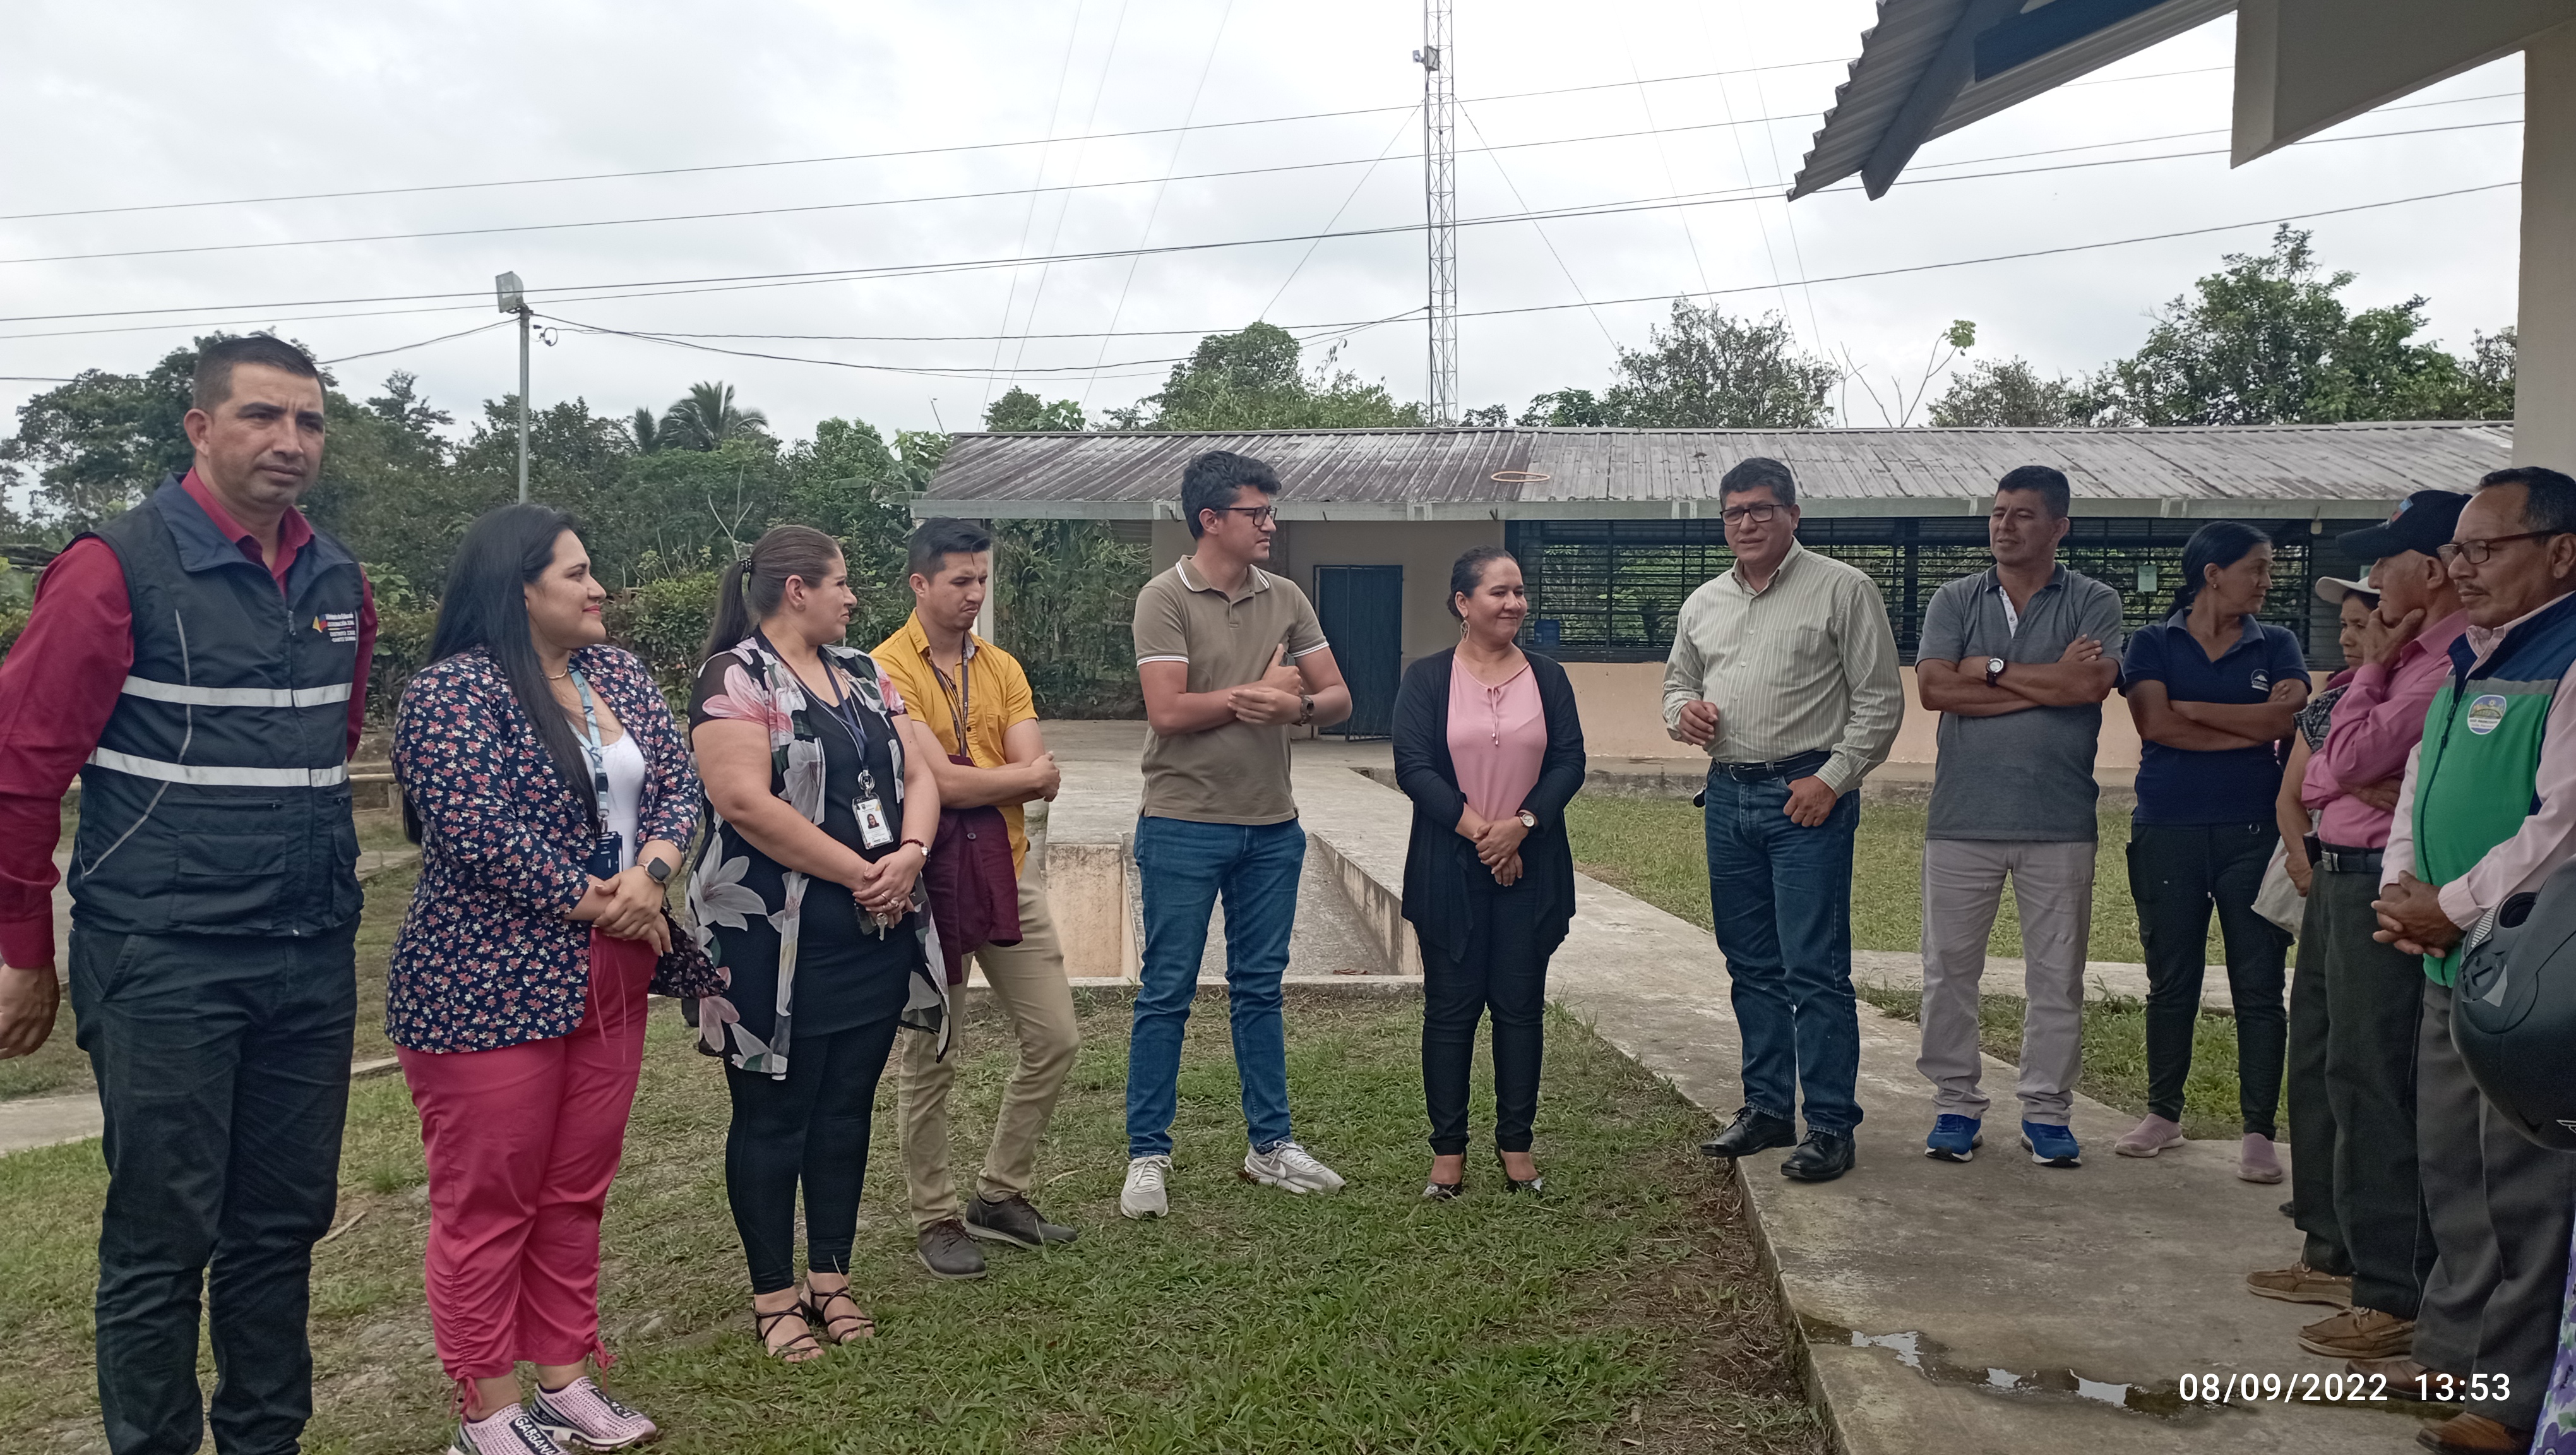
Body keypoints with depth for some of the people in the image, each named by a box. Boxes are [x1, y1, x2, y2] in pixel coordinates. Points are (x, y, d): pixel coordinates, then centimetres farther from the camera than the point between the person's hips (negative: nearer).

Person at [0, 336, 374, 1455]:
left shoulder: (340, 583, 10)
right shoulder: (118, 568, -8)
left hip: (315, 963, 5)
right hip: (165, 966, -5)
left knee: (283, 1227, 14)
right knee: (162, 1238, 4)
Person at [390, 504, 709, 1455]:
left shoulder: (616, 673, 11)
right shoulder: (453, 692, -12)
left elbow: (677, 781, 7)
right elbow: (476, 834, -20)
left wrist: (652, 871, -12)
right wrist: (595, 905, -13)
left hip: (608, 980, 7)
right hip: (489, 987, -7)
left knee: (577, 1193, 14)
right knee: (487, 1204, 3)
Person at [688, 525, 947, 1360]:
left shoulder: (862, 674, 14)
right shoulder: (736, 678, -9)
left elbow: (917, 774, 10)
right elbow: (746, 801, -21)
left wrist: (910, 855, -10)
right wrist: (861, 873, -17)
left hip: (878, 936, 7)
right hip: (779, 942, -7)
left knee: (847, 1108, 13)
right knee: (774, 1116, 5)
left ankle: (830, 1277, 26)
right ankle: (773, 1294, 18)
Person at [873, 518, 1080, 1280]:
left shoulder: (1002, 667, 9)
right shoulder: (888, 670, -10)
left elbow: (1042, 780, -3)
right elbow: (938, 783, -21)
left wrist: (969, 783, -19)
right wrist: (1017, 774, -6)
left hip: (1007, 872, 6)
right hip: (931, 880, -6)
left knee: (1054, 1039, 8)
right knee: (931, 1060, 5)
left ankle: (1001, 1195, 24)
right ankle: (936, 1218, 21)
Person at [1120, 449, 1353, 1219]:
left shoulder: (1285, 599, 7)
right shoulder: (1166, 598, -9)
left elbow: (1338, 699, 5)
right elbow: (1168, 711, -18)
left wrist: (1298, 705, -17)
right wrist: (1259, 692, -11)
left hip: (1271, 826, 5)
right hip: (1185, 824, -5)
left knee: (1259, 988, 14)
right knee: (1167, 993, 3)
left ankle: (1270, 1144, 25)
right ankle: (1147, 1154, 13)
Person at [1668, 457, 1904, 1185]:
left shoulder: (1842, 589, -3)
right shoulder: (1703, 603, 15)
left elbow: (1880, 699, -6)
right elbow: (1677, 681, 25)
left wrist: (1832, 777, -13)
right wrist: (1681, 711, 0)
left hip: (1807, 795, -6)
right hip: (1728, 795, 6)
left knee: (1815, 969, -7)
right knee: (1752, 966, 13)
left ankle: (1831, 1126, 1)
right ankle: (1767, 1109, 23)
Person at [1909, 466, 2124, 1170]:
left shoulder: (2093, 602, 5)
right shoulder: (1955, 601, 8)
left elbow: (2092, 683, -14)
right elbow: (1933, 687, -8)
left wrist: (1991, 669, -7)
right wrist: (2048, 683, -9)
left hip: (2060, 823, -1)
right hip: (1962, 819, 1)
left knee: (2057, 975, 6)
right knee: (1948, 969, 4)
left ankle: (2046, 1110, 19)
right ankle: (1956, 1105, 16)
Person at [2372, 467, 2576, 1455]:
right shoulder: (2469, 664, 15)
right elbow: (2417, 788, 20)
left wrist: (2449, 908, -13)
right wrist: (2401, 887, 3)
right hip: (2452, 962, 9)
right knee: (2448, 1166, 16)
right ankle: (2451, 1352, 30)